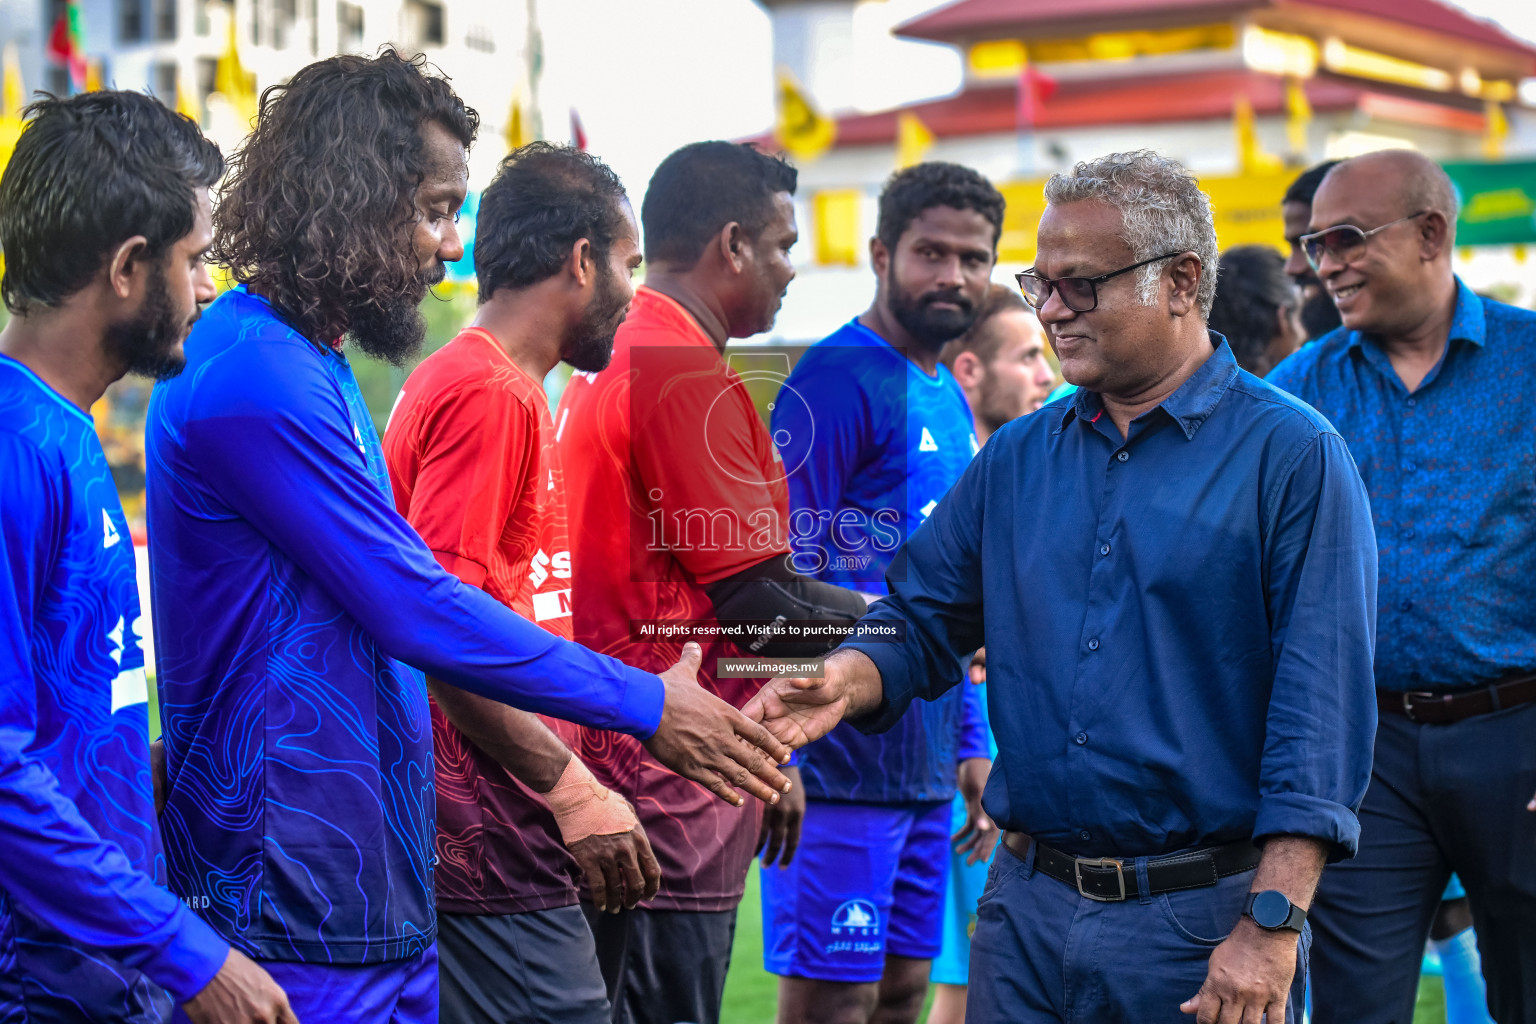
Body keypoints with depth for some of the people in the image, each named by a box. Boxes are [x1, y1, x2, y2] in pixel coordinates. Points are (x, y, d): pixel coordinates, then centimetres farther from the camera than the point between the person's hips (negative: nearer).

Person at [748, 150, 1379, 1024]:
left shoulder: (1293, 455, -7)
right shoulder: (1017, 457, 11)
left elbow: (1322, 697, -12)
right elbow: (924, 621, 14)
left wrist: (1273, 926, -18)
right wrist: (844, 681, -9)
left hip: (1204, 924, -5)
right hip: (1027, 906, 5)